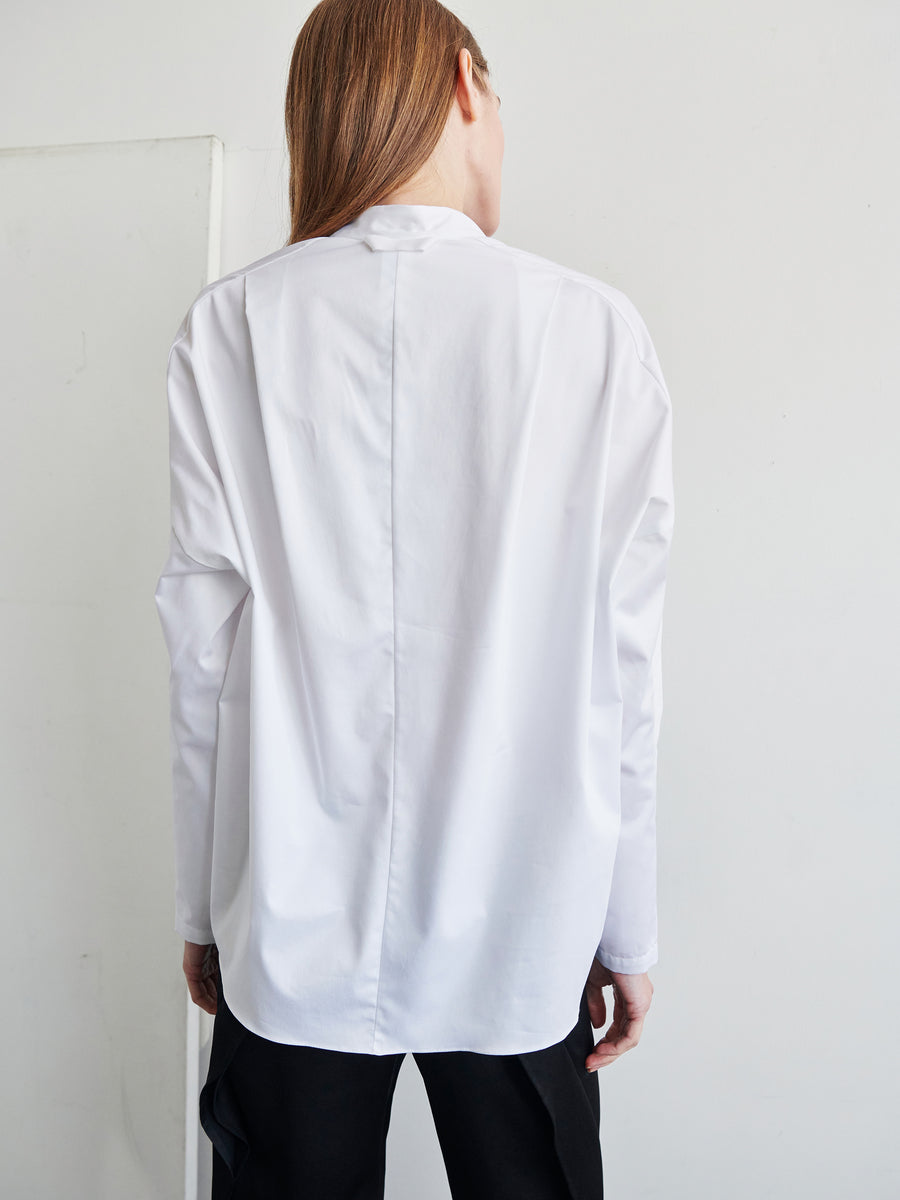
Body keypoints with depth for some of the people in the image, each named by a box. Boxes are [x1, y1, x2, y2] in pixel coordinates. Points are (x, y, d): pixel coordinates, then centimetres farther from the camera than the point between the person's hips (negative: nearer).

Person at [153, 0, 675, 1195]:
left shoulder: (228, 328, -4)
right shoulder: (599, 330, -6)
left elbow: (203, 656, -3)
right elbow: (623, 666, -6)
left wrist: (202, 908, 9)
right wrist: (629, 929, 5)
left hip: (293, 934, 1)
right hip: (520, 937, 0)